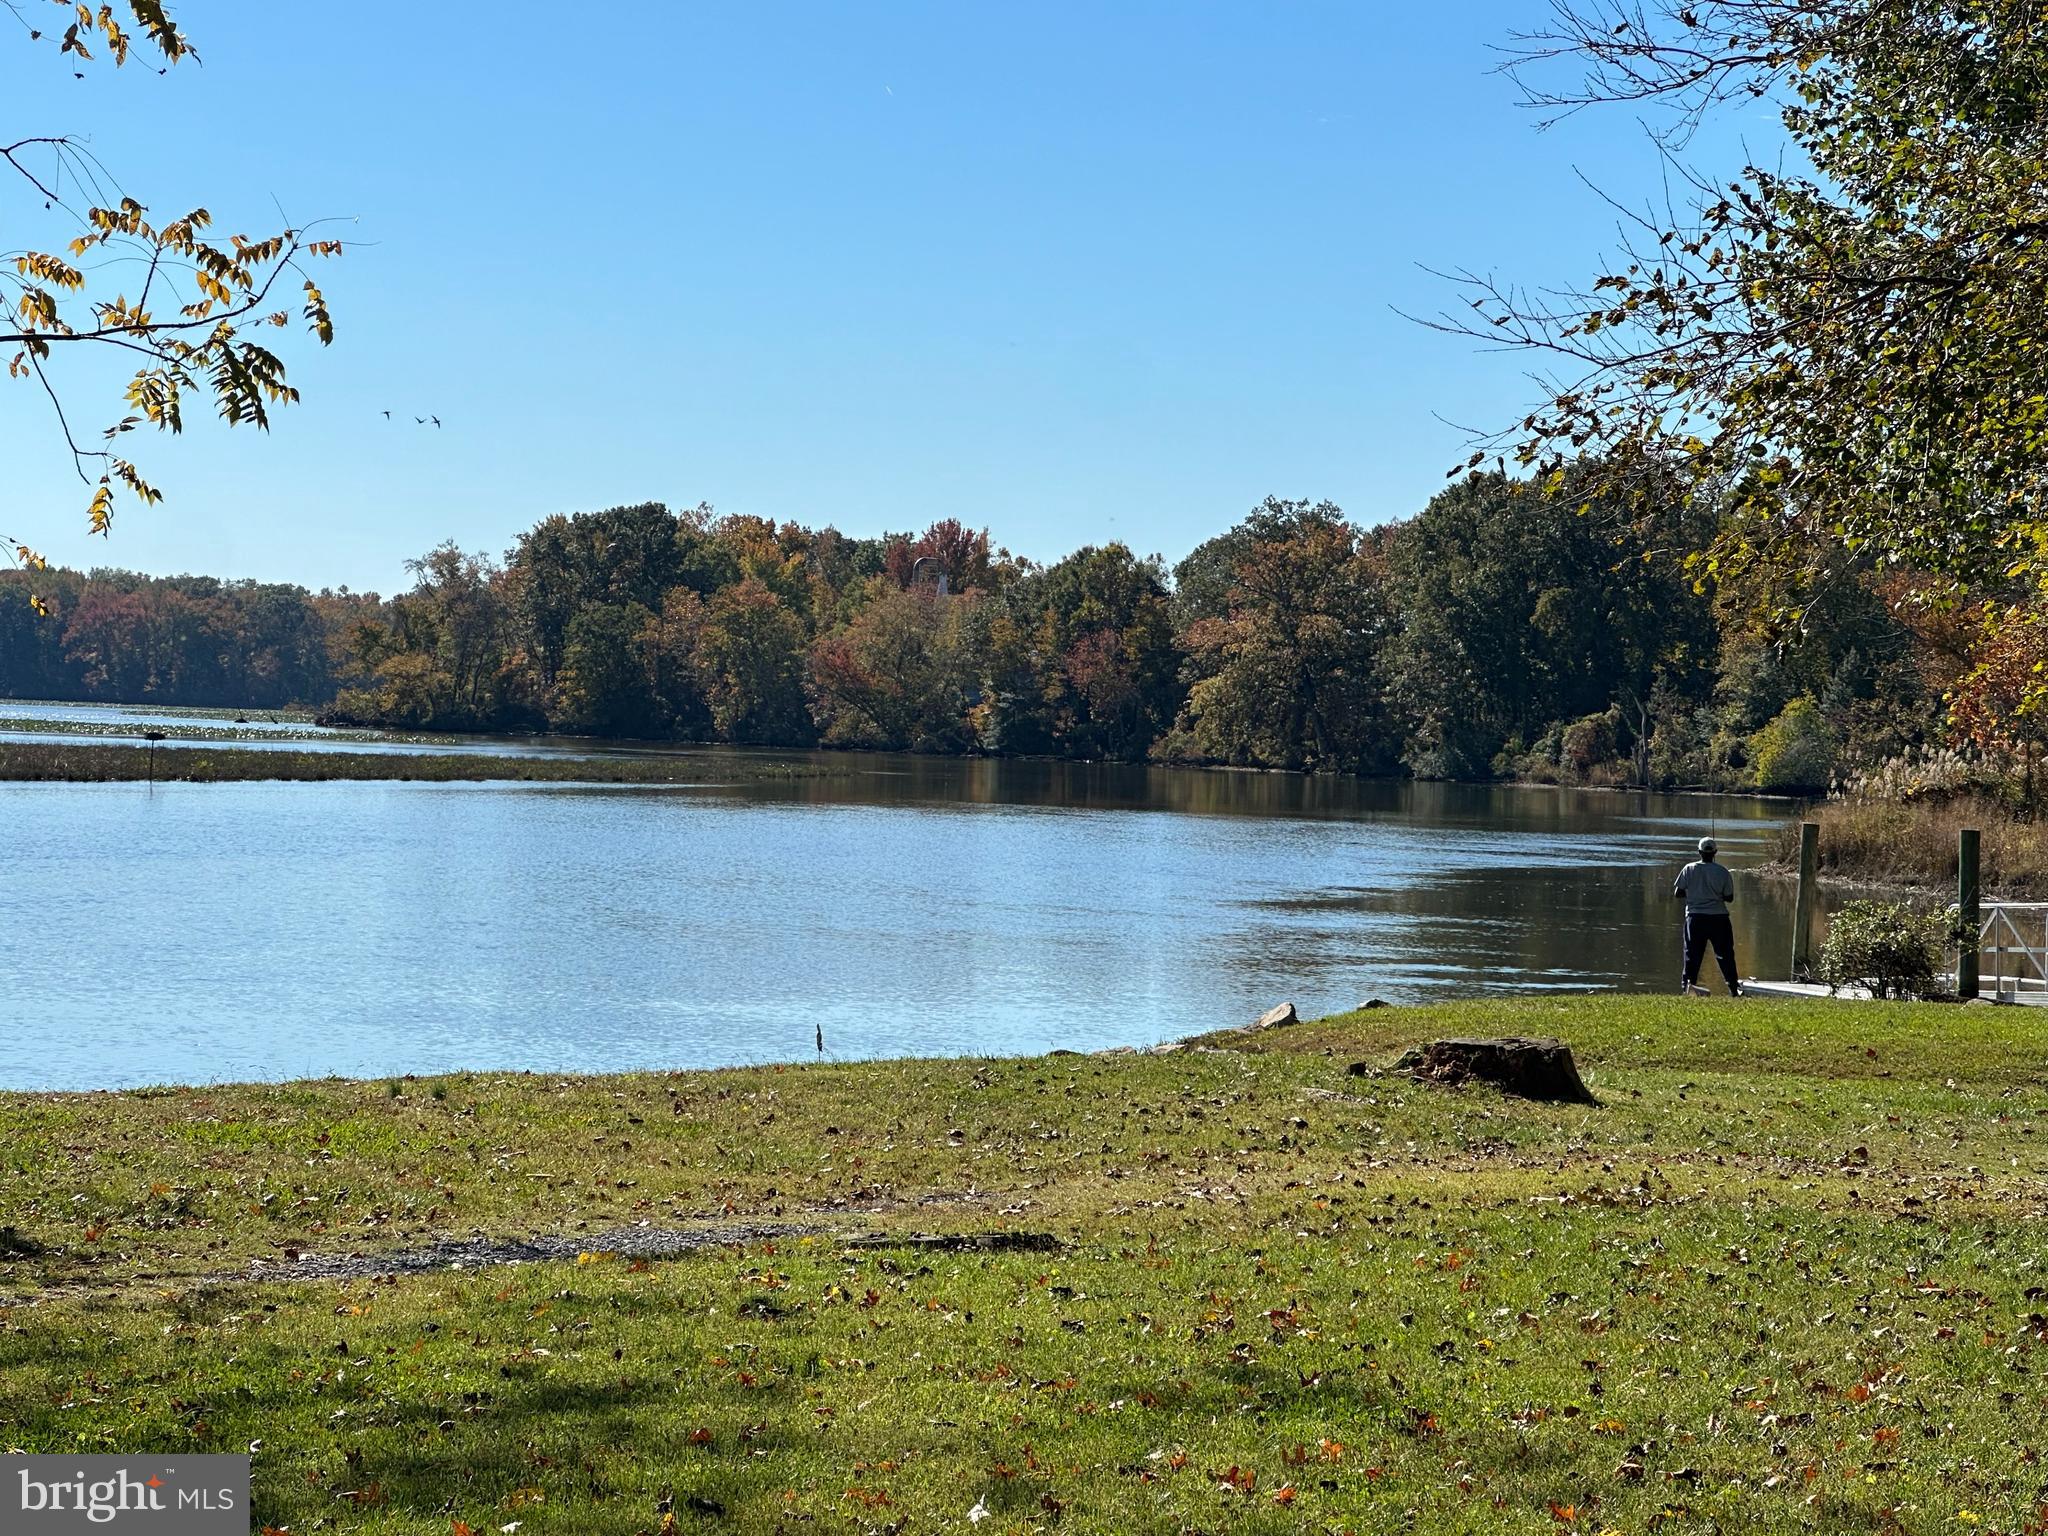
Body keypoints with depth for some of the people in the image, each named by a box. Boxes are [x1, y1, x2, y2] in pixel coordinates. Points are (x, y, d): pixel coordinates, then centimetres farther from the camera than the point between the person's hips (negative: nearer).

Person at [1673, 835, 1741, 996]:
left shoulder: (1689, 869, -3)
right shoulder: (1723, 872, -4)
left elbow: (1677, 893, -1)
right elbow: (1729, 897, -1)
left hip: (1695, 917, 0)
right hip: (1718, 918, 0)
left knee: (1693, 953, 4)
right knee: (1725, 953, 9)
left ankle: (1689, 982, -9)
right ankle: (1733, 987, 11)